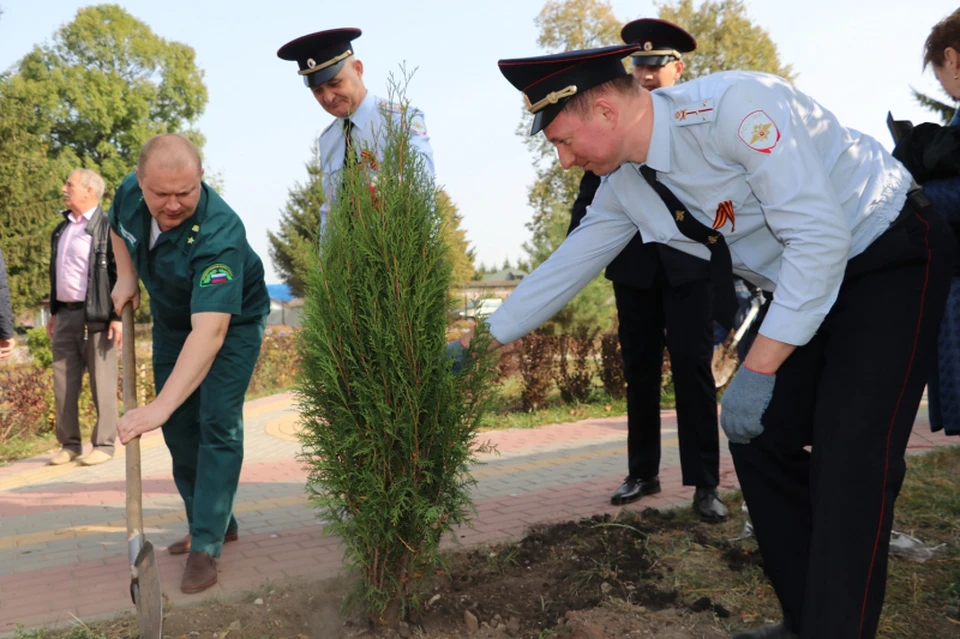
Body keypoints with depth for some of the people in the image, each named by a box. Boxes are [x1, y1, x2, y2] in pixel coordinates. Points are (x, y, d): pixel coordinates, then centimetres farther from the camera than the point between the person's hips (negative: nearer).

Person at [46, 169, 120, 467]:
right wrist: (54, 312, 20)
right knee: (63, 384, 8)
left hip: (95, 317, -7)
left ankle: (104, 445, 7)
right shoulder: (62, 229, 16)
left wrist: (118, 316, -16)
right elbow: (56, 274, 22)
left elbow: (120, 274, -12)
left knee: (102, 384, 0)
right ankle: (69, 444, 16)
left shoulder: (107, 227, -7)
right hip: (65, 316, 7)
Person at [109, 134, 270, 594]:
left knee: (217, 425, -14)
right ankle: (216, 522, 23)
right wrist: (125, 276, -5)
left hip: (232, 320, -6)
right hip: (171, 319, 7)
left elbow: (210, 331, -51)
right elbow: (118, 228, 10)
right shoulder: (129, 193, -20)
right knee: (179, 428, 9)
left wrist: (159, 407, -58)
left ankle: (206, 544, -5)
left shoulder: (219, 234, -40)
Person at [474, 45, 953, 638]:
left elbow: (821, 237, -31)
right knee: (760, 439, 4)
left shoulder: (733, 105, -29)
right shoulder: (623, 185, -4)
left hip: (894, 257, -7)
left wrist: (758, 369, -30)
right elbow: (566, 268, 6)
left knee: (850, 457, -17)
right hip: (805, 280, 8)